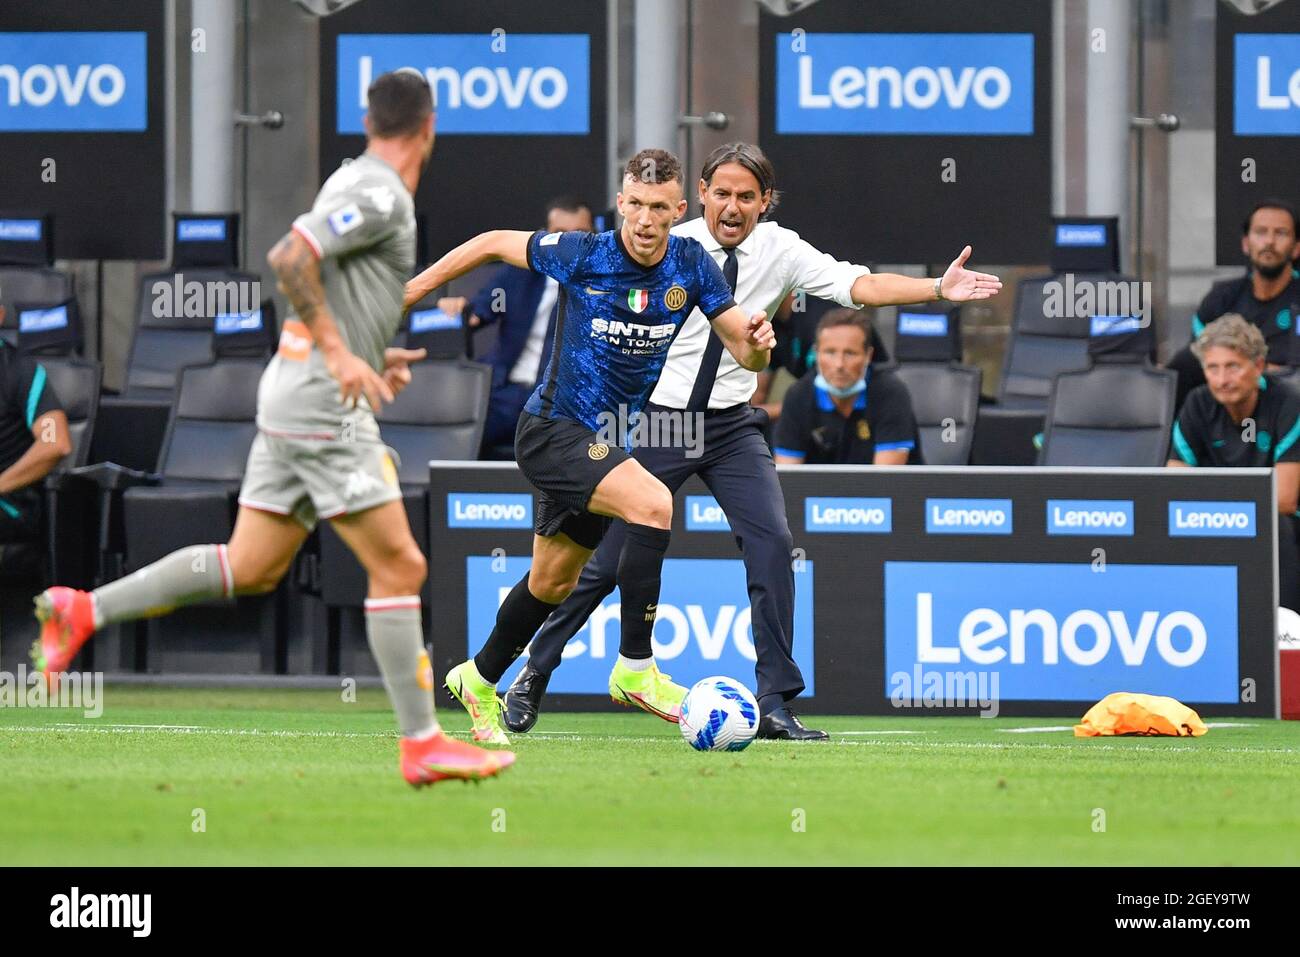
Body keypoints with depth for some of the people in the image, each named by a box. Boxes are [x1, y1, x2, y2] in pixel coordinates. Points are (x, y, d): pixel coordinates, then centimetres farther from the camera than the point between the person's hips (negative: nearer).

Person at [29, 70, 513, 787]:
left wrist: (369, 360, 23)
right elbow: (289, 258, -24)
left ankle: (83, 611, 9)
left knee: (250, 569, 10)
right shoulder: (379, 194, -12)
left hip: (291, 397, 10)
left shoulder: (356, 184, 18)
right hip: (326, 406, -10)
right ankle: (422, 744, -5)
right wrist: (340, 354, -22)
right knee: (398, 567, -6)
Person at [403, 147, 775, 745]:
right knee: (653, 504, -29)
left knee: (553, 582, 18)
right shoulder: (582, 256, -17)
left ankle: (479, 681, 40)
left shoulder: (692, 267, -6)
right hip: (552, 430, -6)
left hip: (603, 441, 6)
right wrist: (413, 288, 1)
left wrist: (756, 342, -26)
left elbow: (743, 353, -2)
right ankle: (634, 668, -23)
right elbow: (494, 243, -2)